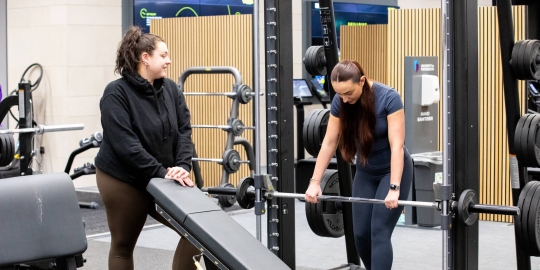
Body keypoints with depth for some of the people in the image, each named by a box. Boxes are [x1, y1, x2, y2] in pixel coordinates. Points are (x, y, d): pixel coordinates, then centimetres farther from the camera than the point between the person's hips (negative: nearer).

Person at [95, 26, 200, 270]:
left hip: (162, 179, 5)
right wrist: (160, 172, -27)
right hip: (123, 180, -5)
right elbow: (125, 144, -23)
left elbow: (184, 131, -2)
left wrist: (182, 166, -19)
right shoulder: (116, 93, -15)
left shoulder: (170, 89, 3)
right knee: (123, 245, 7)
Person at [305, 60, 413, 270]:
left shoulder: (389, 98, -26)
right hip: (365, 173, 5)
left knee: (379, 233, -13)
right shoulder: (339, 102, -11)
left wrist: (394, 188, -34)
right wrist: (315, 182, -9)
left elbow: (397, 146, -29)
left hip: (393, 170, -5)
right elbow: (329, 143, -6)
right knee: (360, 234, 3)